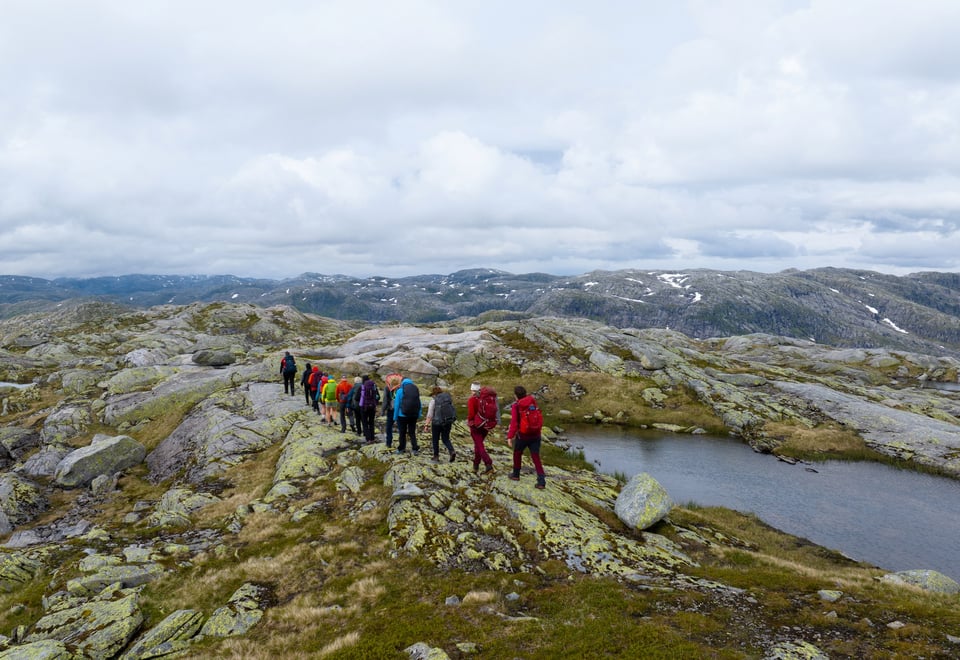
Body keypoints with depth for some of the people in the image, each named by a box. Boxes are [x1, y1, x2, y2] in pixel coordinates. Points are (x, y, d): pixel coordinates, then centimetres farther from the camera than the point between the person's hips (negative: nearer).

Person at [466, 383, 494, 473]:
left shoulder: (472, 400, -13)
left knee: (480, 446, -4)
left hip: (476, 426, -6)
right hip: (485, 425, 6)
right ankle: (476, 465, 30)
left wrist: (469, 420, 0)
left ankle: (489, 465, -19)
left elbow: (471, 414, -19)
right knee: (478, 444, 20)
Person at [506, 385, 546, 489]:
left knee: (517, 454, 22)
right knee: (536, 457, 4)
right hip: (535, 435, 3)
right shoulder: (533, 402, 0)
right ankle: (541, 482, -5)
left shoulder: (515, 406, -13)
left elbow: (514, 422, -21)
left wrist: (510, 436, -22)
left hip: (522, 435, -3)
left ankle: (516, 474, 36)